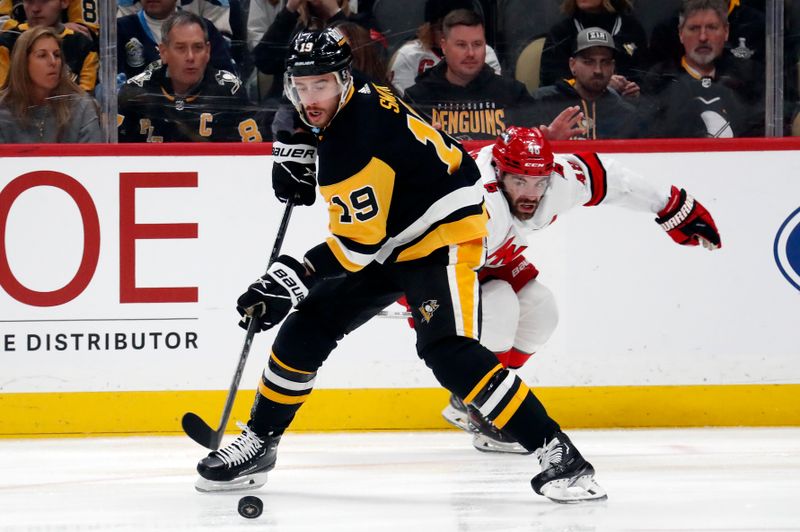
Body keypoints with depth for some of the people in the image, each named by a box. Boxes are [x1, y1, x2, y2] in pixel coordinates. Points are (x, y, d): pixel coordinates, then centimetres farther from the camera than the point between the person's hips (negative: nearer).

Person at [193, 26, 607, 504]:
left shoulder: (354, 146, -30)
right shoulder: (345, 101, -3)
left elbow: (358, 245, -27)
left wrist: (296, 276, -28)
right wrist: (295, 149, 8)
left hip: (445, 236, -10)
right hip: (389, 240, 10)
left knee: (447, 350, -27)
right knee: (308, 326, 6)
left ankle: (558, 453, -27)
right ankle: (258, 444, 19)